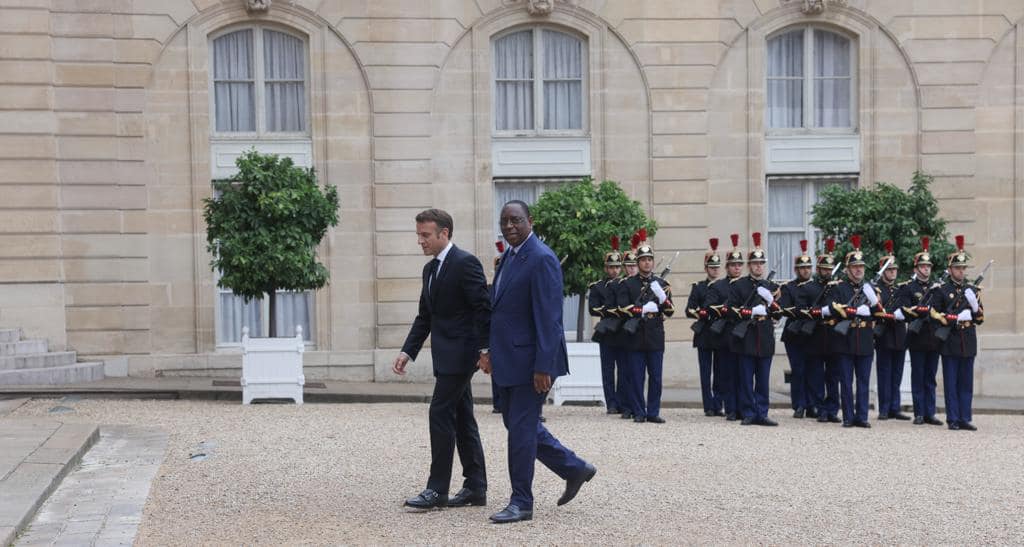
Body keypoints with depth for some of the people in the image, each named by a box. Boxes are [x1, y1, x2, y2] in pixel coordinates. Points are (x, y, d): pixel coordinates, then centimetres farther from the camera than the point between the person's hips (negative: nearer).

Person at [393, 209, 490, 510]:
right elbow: (424, 316, 19)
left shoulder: (465, 263, -12)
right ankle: (476, 487, 15)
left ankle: (437, 489, -5)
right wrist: (407, 352, 10)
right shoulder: (430, 269, 16)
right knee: (461, 418, 10)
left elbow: (483, 308, -16)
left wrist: (484, 348, -22)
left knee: (441, 413, -10)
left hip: (460, 353, -9)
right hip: (447, 355, 9)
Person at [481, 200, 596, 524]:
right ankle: (574, 469, 30)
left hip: (529, 361, -10)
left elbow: (549, 317, -20)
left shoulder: (541, 259, -16)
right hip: (508, 360, 10)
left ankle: (521, 503, 9)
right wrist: (491, 353, 16)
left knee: (521, 429, -3)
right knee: (517, 424, 17)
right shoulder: (509, 257, 13)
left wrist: (543, 367, -23)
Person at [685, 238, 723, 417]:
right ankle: (709, 407, 4)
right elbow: (689, 310, -2)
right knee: (706, 373, 0)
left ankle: (718, 406, 10)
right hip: (704, 335, -2)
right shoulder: (698, 287, 4)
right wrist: (699, 313, -21)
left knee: (720, 372, 3)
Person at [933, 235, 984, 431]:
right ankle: (952, 419, 3)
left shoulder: (972, 290, 13)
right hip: (950, 343, -4)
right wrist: (956, 319, -15)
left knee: (966, 383, 5)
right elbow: (935, 317, -3)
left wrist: (976, 308, -8)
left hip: (968, 343, 4)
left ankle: (965, 419, 8)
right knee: (951, 383, -1)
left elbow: (980, 319, 13)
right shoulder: (942, 290, 1)